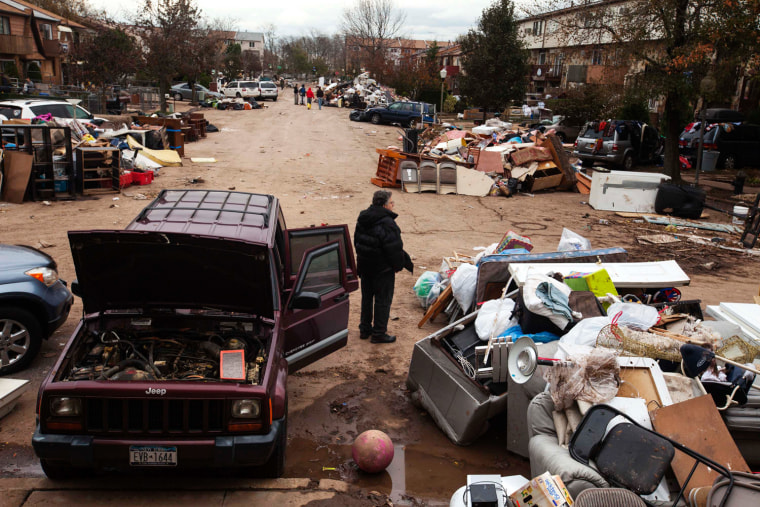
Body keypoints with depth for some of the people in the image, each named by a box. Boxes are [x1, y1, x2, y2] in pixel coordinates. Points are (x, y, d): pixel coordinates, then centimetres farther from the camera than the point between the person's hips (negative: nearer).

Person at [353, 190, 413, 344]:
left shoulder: (362, 219, 4)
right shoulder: (387, 223, -23)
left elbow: (357, 242, 14)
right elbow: (394, 249, -21)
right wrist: (399, 265, -6)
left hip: (364, 266, 8)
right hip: (383, 268, -8)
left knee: (367, 297, 19)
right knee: (383, 300, 4)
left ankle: (365, 329, 30)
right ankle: (379, 333, 11)